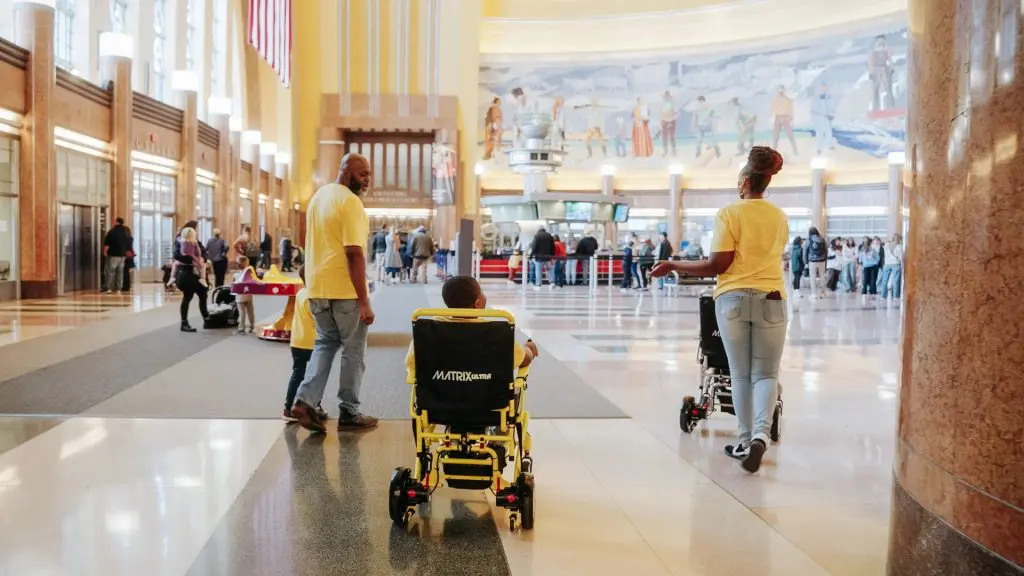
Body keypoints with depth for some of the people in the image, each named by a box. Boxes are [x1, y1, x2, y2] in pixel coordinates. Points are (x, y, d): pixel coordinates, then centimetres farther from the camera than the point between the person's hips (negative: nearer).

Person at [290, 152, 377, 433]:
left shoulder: (318, 196, 14)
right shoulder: (351, 202, -14)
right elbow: (354, 253, -20)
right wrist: (364, 301, -19)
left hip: (317, 287, 8)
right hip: (344, 290, -8)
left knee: (325, 343, 19)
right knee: (353, 350, 6)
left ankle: (305, 400, 5)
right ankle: (349, 413, 13)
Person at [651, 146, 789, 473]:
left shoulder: (730, 214, -5)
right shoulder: (780, 217, 8)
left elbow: (718, 264, -11)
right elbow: (771, 255, 14)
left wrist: (672, 266, -4)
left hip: (733, 298, -2)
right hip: (770, 299, 2)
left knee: (741, 374, 9)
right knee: (766, 374, 7)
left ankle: (745, 441, 13)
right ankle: (760, 435, -14)